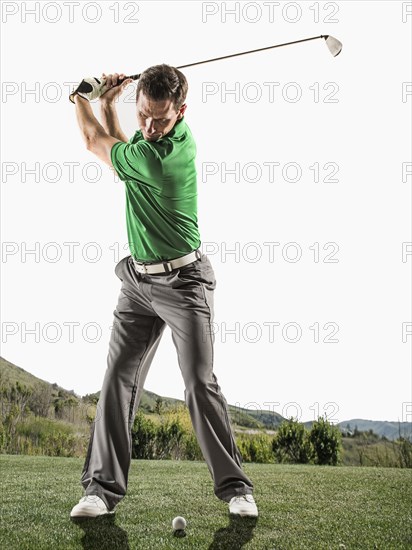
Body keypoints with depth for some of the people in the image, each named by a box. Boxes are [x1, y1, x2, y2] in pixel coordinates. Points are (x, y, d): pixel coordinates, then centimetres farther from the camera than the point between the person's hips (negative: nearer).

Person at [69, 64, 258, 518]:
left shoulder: (156, 158, -22)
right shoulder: (164, 137, 3)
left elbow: (94, 142, -4)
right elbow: (115, 145, 22)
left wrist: (80, 99, 16)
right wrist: (108, 102, 5)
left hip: (182, 281, -8)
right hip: (137, 280, 8)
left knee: (200, 383, -10)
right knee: (118, 379, -1)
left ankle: (234, 486, 3)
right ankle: (103, 486, 3)